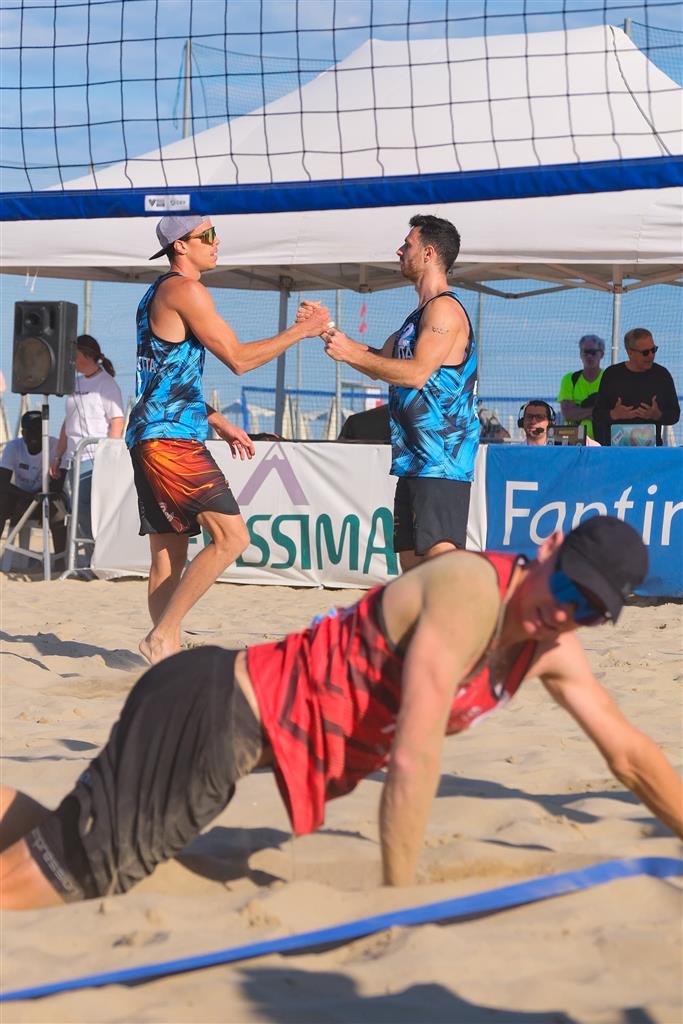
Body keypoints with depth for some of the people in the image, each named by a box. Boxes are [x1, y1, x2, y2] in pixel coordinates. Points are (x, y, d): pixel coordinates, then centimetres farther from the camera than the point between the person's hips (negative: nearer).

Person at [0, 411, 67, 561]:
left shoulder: (55, 446, -17)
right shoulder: (13, 447, -13)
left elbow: (58, 484, -20)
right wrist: (27, 496, -37)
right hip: (19, 495, 1)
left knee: (57, 506, -34)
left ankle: (61, 556, -26)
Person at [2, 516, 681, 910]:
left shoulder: (552, 649, 5)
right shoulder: (472, 589, -22)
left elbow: (628, 754, 17)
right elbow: (415, 755, -25)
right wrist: (396, 902, -20)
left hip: (238, 718, 9)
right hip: (212, 711, -9)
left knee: (69, 851, 16)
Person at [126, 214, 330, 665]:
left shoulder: (159, 294, 22)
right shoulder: (185, 290, -10)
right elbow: (238, 358, -12)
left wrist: (218, 421, 28)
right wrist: (300, 330, -3)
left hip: (151, 437, 11)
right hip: (172, 438, -11)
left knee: (168, 555, 8)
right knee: (231, 537, -12)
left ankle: (168, 652, 7)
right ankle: (163, 634, -13)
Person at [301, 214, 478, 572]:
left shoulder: (444, 308, -11)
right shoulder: (421, 314, 22)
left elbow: (416, 372, -21)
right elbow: (381, 363, 28)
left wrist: (351, 353, -15)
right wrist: (328, 330, 22)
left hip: (441, 460, -11)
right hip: (415, 461, 11)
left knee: (441, 555, -20)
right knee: (411, 562, 10)